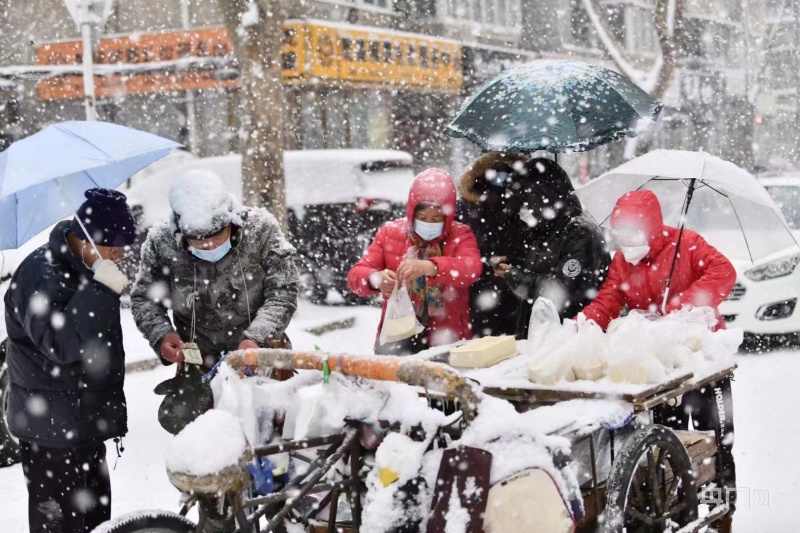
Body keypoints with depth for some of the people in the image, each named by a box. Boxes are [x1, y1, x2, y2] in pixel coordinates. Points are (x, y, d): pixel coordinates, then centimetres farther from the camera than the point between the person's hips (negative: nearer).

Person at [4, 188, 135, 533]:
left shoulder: (87, 271, 10)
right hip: (51, 428, -9)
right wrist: (100, 290, -33)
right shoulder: (41, 276, -19)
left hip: (85, 422, 9)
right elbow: (60, 343, -31)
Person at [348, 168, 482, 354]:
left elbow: (472, 268, -19)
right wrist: (375, 279, -25)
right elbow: (355, 275, 0)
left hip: (447, 340, -1)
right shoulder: (390, 232, 7)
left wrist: (430, 266, -38)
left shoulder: (460, 236, 2)